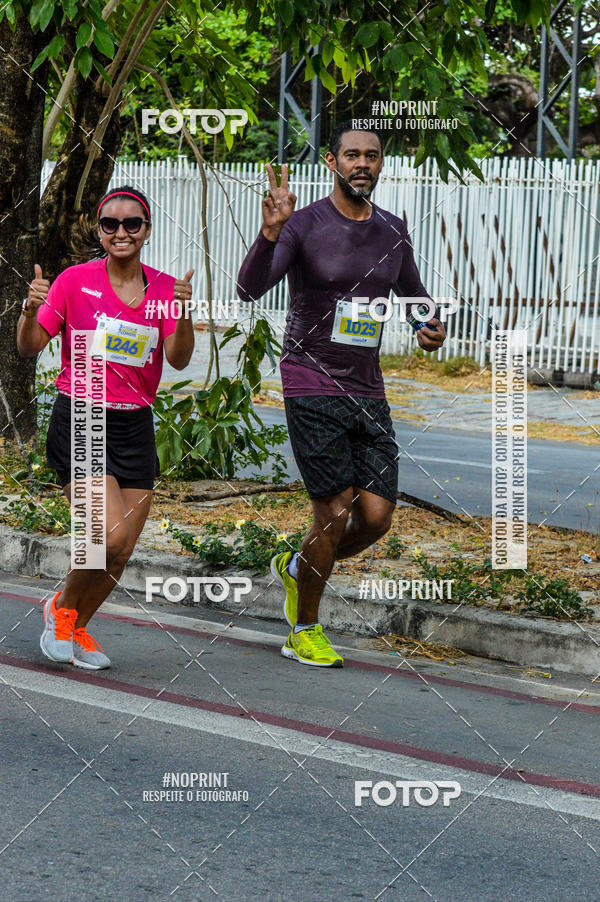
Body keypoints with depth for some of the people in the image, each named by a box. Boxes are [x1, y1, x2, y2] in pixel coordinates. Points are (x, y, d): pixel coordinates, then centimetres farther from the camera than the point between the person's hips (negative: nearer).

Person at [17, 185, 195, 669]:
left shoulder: (165, 288, 5)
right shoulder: (75, 280, -4)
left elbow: (179, 359, -7)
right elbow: (29, 347, -4)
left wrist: (183, 313, -24)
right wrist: (32, 311, -24)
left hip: (135, 428, 4)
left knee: (121, 555, 2)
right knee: (112, 536, -18)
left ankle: (76, 628, 26)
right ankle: (62, 607, 10)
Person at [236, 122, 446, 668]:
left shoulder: (392, 230, 9)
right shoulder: (304, 225, -9)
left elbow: (413, 293, 26)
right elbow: (250, 289, -22)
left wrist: (430, 327, 4)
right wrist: (270, 233, -39)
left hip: (368, 391, 5)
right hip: (312, 387, -5)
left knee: (377, 517, -2)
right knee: (335, 513, -8)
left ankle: (297, 568, 28)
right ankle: (305, 629, 13)